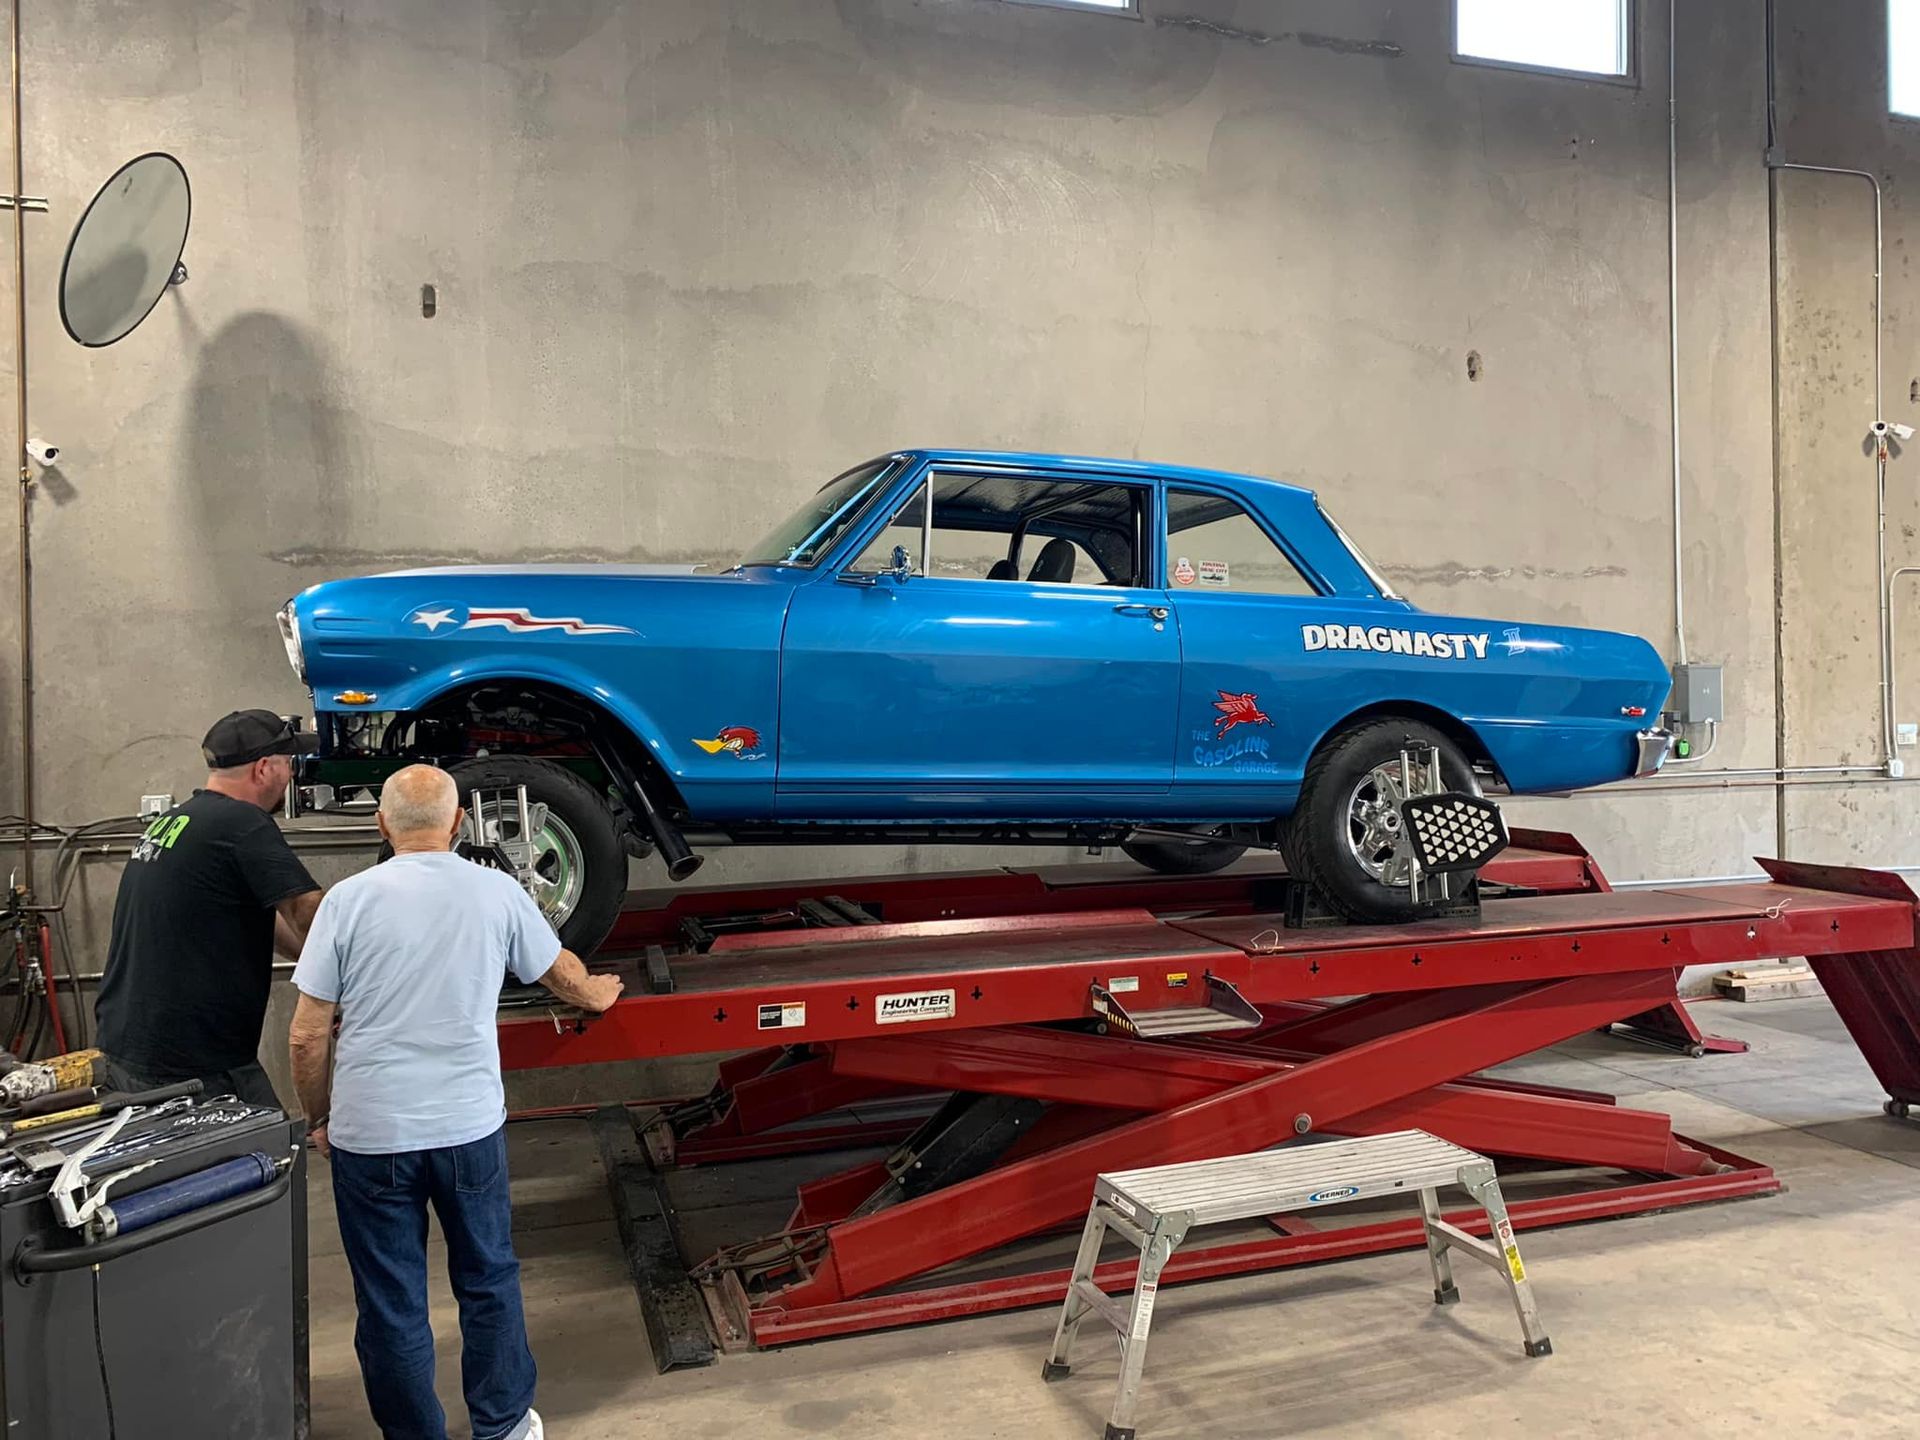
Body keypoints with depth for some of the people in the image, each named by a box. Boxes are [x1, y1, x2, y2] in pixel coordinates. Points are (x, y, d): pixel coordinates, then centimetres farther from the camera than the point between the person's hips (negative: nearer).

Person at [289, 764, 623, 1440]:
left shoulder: (350, 899, -8)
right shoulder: (496, 891, -4)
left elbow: (306, 1035, -5)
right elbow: (560, 970, 13)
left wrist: (319, 1118, 11)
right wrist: (596, 993, 35)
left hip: (370, 1133, -1)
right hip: (471, 1126, 2)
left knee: (391, 1306, 14)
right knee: (489, 1282, 20)